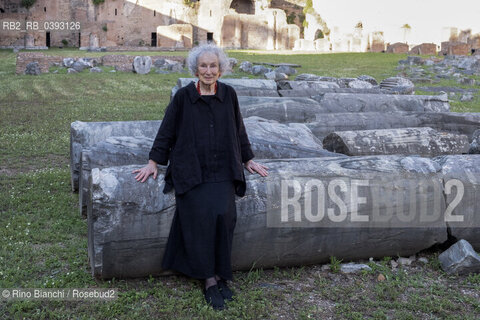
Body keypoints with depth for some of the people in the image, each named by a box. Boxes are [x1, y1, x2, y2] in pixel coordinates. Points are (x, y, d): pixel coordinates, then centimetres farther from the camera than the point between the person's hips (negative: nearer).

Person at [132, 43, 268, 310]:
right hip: (191, 172, -2)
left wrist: (248, 160, 19)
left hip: (222, 172, 2)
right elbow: (167, 131, 6)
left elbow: (239, 130, 16)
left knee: (224, 214, -18)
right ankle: (209, 279, -6)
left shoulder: (229, 94, 6)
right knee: (201, 216, -18)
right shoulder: (184, 96, 0)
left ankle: (221, 274, -2)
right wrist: (153, 163, 4)